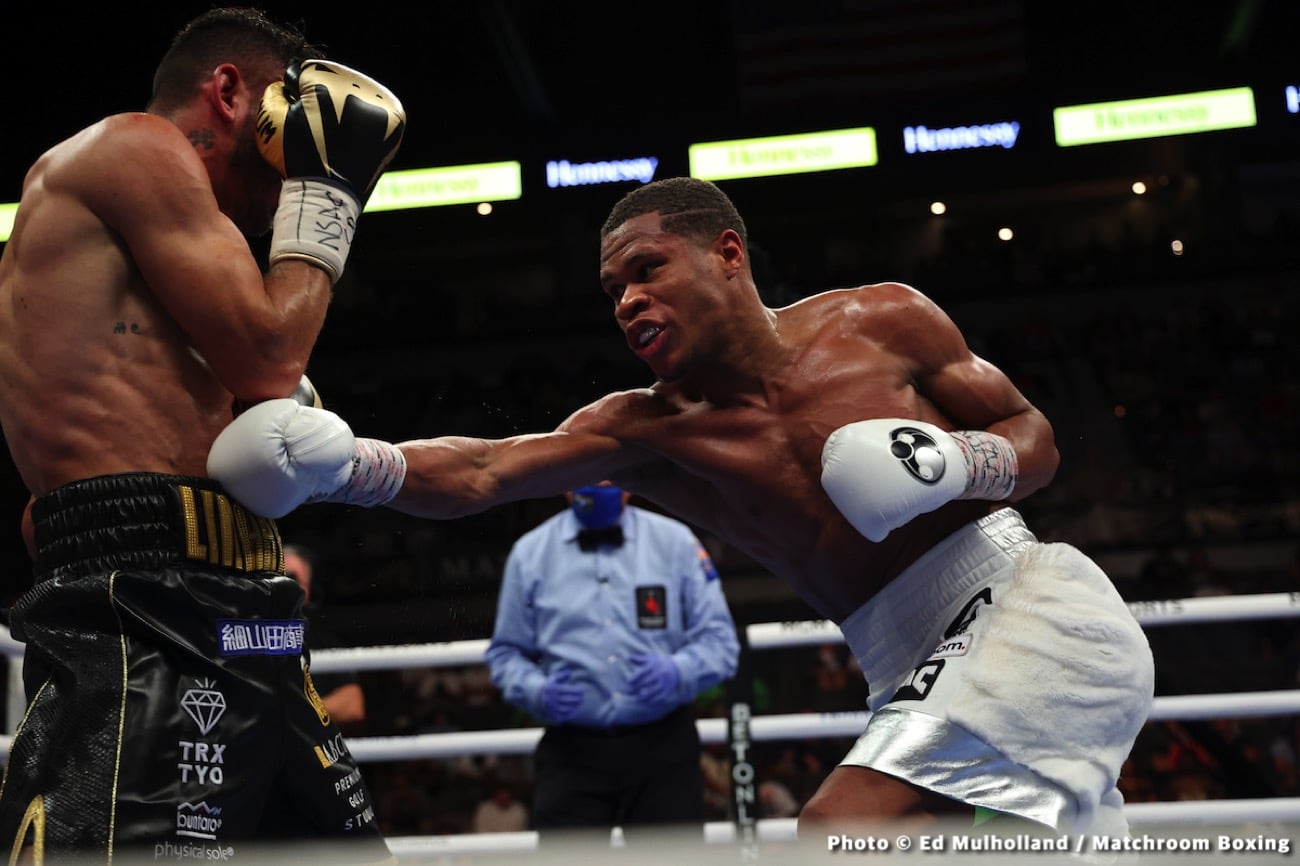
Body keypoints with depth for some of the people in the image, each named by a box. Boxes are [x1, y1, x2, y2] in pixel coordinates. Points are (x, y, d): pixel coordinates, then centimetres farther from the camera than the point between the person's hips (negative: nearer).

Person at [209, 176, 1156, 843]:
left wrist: (952, 461, -16)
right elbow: (481, 471, -11)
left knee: (836, 834, -24)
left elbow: (1036, 438, 5)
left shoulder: (883, 319, -2)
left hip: (1028, 600, -5)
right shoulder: (651, 432, 3)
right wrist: (350, 462, -29)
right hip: (921, 666, 5)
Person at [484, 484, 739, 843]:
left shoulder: (675, 541, 2)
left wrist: (676, 672, -19)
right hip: (573, 750, 0)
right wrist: (539, 691, -12)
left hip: (664, 748, 0)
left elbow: (718, 639, 1)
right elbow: (506, 652, 8)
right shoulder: (530, 552, 5)